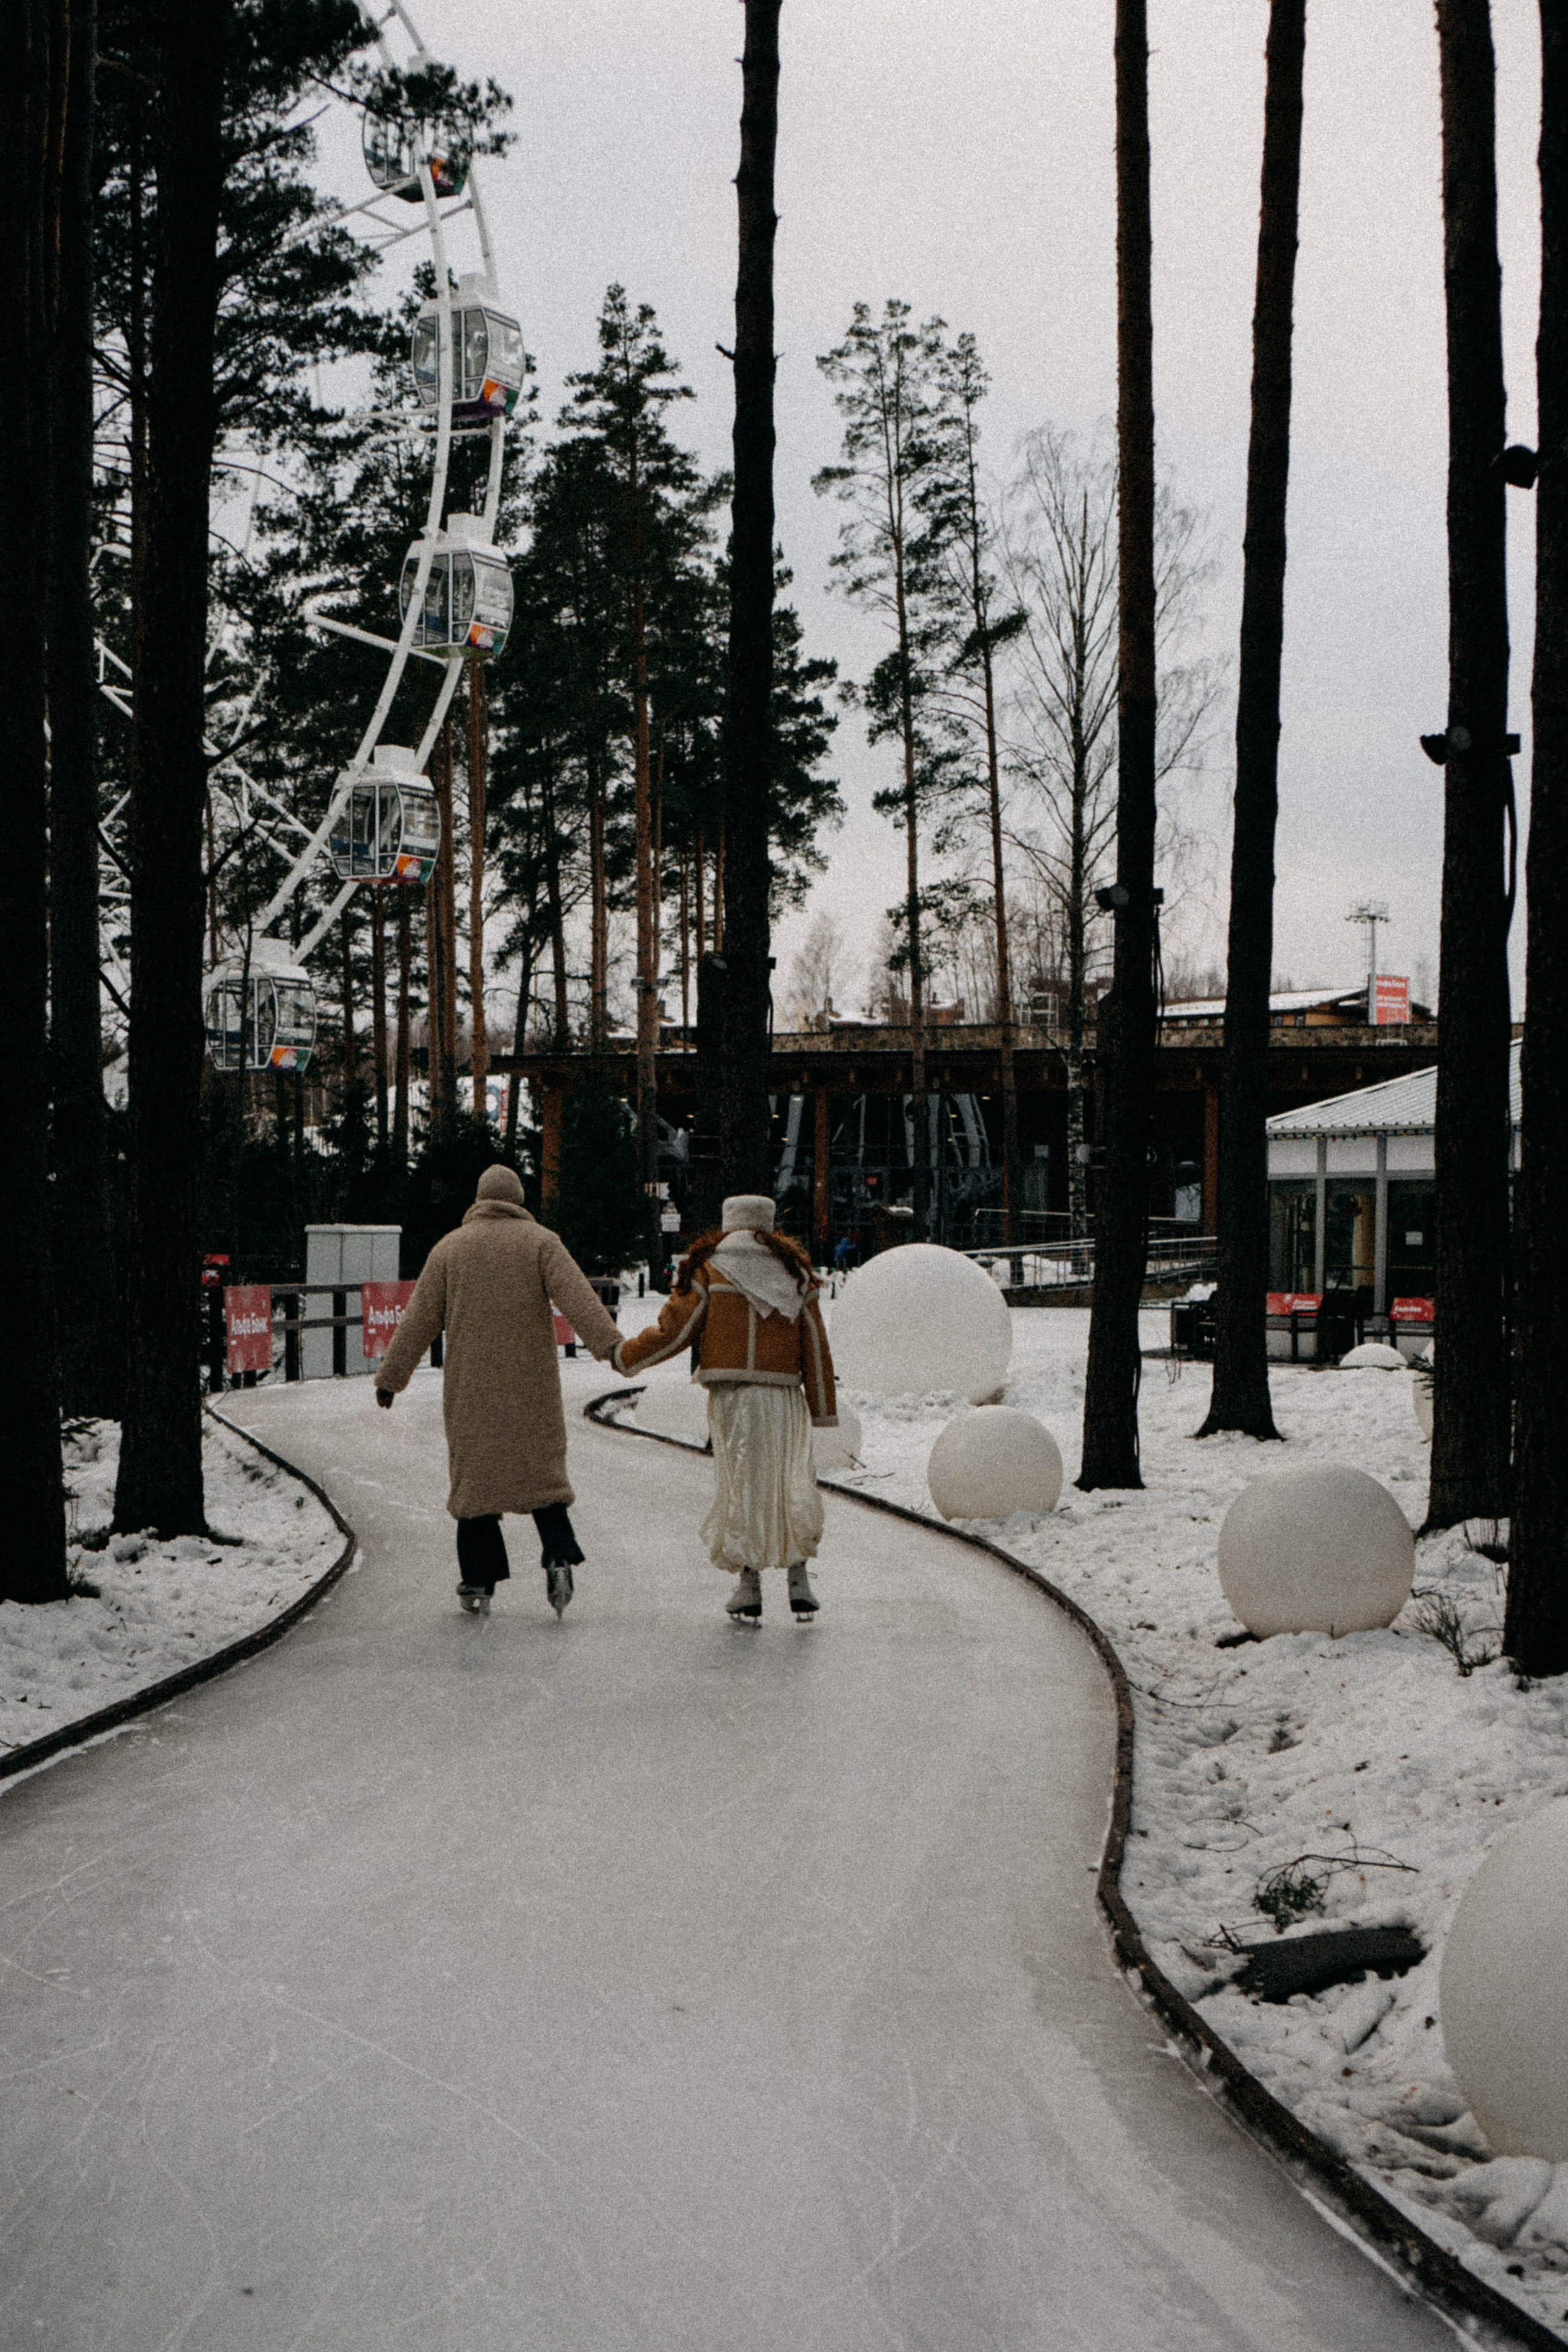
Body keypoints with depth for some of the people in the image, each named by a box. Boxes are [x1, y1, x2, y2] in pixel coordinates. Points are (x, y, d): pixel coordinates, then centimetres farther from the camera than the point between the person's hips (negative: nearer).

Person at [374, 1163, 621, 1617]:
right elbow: (576, 1294, -14)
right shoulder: (540, 1241, 2)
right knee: (541, 1469, 8)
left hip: (471, 1389, 1)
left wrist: (391, 1376, 10)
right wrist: (608, 1341, -22)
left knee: (475, 1474, 6)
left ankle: (479, 1584, 3)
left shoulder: (449, 1248, 6)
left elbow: (419, 1320, 6)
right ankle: (559, 1557, -12)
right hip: (532, 1387, -1)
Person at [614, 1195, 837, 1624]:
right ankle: (799, 1580, 1)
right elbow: (816, 1348, 9)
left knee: (740, 1486, 4)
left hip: (731, 1398, -2)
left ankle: (749, 1590, 4)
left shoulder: (708, 1271, 2)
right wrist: (823, 1409, 12)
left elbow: (673, 1331, 0)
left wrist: (625, 1355, 15)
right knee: (791, 1484, 7)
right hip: (785, 1398, 2)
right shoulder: (795, 1273, 10)